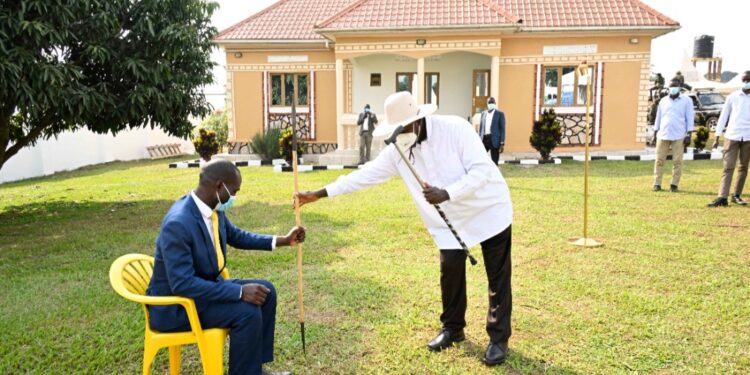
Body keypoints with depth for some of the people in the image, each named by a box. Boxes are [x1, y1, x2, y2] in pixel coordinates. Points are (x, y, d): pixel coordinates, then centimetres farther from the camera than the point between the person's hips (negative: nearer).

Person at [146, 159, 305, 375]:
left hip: (204, 286, 9)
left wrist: (283, 241, 7)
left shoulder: (214, 208, -4)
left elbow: (236, 236, 14)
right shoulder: (178, 224, -30)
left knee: (266, 291, 2)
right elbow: (182, 284, -33)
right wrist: (240, 291, -33)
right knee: (247, 312, -25)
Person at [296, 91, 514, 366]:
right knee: (450, 273, 5)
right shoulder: (396, 150, -8)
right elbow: (366, 174, -7)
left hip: (488, 209, -4)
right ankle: (452, 328, 29)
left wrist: (447, 193, -36)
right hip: (450, 220, 4)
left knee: (498, 276, 3)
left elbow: (481, 170, -26)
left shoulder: (455, 128, -24)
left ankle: (498, 338, 17)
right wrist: (319, 194, -10)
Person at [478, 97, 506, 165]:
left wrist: (502, 143, -9)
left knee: (494, 162, 2)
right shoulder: (483, 113, 14)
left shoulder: (500, 114, 2)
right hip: (484, 139, 4)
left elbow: (502, 129, -2)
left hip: (494, 140, -4)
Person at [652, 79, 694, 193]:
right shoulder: (663, 101, 14)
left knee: (677, 161, -1)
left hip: (679, 136, -3)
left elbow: (690, 118, 1)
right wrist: (655, 133, 11)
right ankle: (657, 184, 5)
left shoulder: (686, 101, 5)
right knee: (659, 160, 1)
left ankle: (674, 185, 5)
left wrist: (688, 135, -6)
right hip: (663, 135, 3)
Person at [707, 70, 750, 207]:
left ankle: (736, 195, 17)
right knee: (728, 167, -4)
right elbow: (723, 116, 6)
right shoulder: (732, 97, 5)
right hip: (732, 136, -1)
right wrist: (717, 137, 2)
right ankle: (722, 197, -9)